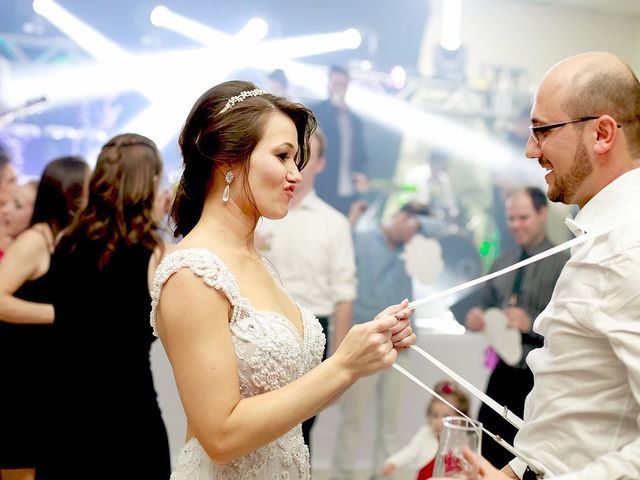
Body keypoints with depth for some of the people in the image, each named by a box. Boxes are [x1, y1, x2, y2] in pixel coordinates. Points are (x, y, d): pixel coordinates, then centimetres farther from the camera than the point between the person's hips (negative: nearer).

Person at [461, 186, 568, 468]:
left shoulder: (563, 263, -11)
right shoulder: (501, 263, 10)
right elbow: (486, 305, 19)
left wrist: (532, 323, -26)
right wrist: (476, 317, -3)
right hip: (503, 372, 6)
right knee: (486, 451, 9)